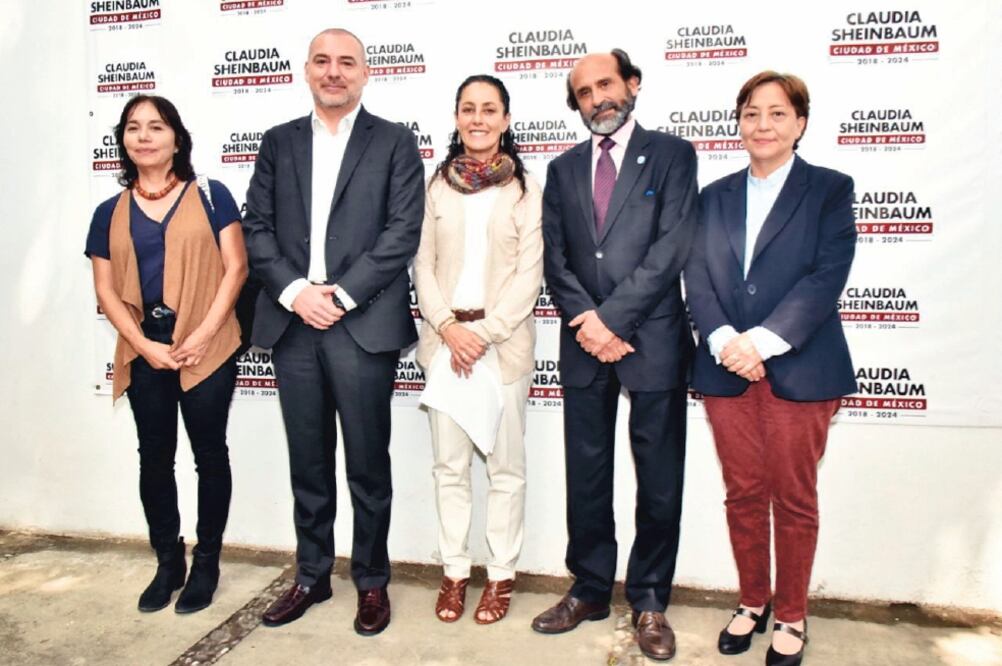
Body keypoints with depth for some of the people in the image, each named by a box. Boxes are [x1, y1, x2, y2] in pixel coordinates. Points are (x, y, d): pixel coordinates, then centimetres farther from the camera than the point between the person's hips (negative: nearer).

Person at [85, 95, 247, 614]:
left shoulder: (209, 196, 2)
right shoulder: (109, 214, 11)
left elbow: (235, 267, -4)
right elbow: (105, 289, 8)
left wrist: (204, 334, -13)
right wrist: (144, 346, -7)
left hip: (207, 346, -3)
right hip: (144, 350, 4)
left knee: (209, 453, 4)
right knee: (155, 456, 9)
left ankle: (207, 563, 18)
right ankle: (168, 562, 25)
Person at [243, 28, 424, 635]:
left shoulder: (395, 142, 4)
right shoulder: (279, 142, 14)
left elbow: (404, 231, -6)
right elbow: (257, 228, 8)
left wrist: (341, 295, -12)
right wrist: (295, 291, -8)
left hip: (363, 325, -3)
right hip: (292, 322, 3)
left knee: (369, 463, 6)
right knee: (308, 463, 13)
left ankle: (372, 581, 23)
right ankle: (312, 575, 29)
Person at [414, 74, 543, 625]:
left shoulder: (526, 188, 1)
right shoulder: (437, 185, 8)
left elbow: (529, 272, -5)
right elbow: (423, 264, 5)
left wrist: (484, 333, -12)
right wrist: (450, 327, -8)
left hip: (503, 341, -2)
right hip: (445, 339, 2)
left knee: (505, 465, 6)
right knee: (449, 465, 8)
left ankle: (501, 574, 20)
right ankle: (454, 571, 22)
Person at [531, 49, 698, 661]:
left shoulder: (671, 155, 3)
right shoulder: (563, 169, 14)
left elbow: (671, 249, -9)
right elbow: (555, 258, 6)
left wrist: (612, 318, -13)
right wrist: (589, 323, -8)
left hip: (653, 340, -3)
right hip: (585, 343, 4)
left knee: (659, 481, 6)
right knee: (586, 477, 11)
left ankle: (649, 600, 23)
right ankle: (590, 590, 27)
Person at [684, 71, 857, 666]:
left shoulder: (830, 189, 3)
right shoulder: (716, 196, 13)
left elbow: (827, 276, -9)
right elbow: (697, 278, 3)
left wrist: (762, 341, -18)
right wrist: (724, 342, -13)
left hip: (799, 369, -3)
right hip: (726, 369, 3)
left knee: (794, 498, 8)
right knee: (743, 494, 11)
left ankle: (792, 616, 26)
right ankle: (752, 603, 31)